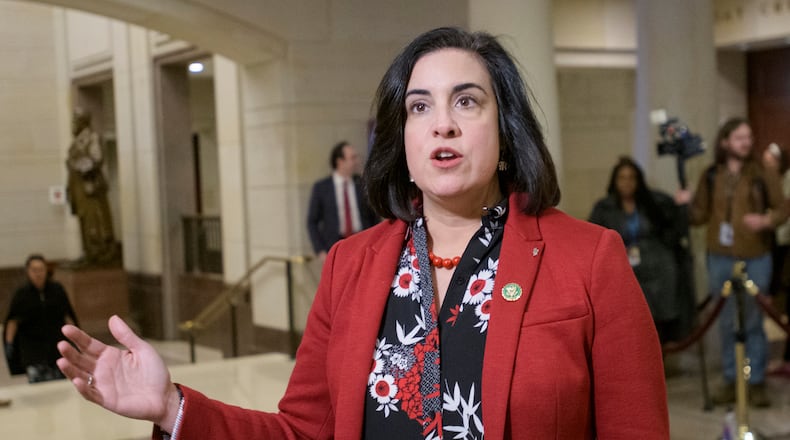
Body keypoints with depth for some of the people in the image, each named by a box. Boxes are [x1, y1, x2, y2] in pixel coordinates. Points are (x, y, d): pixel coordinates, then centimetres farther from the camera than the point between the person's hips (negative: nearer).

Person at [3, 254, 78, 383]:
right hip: (32, 345, -2)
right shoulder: (21, 293, -3)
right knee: (35, 378, -13)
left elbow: (68, 315, 7)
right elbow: (12, 320, 2)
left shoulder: (57, 289, 1)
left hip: (56, 342, 2)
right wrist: (9, 343, -4)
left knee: (58, 380, 1)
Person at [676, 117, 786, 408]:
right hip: (721, 259, 2)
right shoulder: (710, 177, 5)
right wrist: (687, 204, -11)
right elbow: (701, 215, 8)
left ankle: (756, 382, 14)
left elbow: (782, 209, 0)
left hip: (755, 259, -2)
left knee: (753, 322, 3)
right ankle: (731, 381, 20)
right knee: (727, 322, 9)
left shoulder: (763, 175, -1)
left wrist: (767, 220, -19)